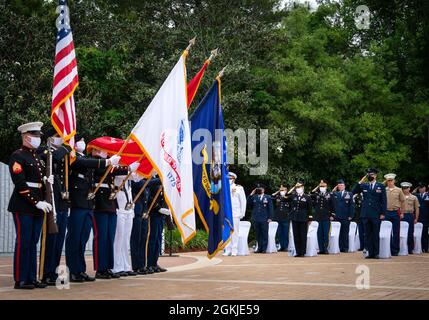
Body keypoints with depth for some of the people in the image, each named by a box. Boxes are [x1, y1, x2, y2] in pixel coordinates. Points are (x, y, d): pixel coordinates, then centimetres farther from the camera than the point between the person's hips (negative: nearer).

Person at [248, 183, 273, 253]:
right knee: (258, 234, 5)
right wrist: (251, 195, -2)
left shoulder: (268, 197, 7)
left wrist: (270, 218, -3)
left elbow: (270, 208, 4)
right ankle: (259, 248, 11)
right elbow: (249, 204, 2)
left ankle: (264, 248, 3)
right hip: (256, 219, 2)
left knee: (264, 234, -1)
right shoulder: (254, 197, 13)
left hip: (264, 219, -2)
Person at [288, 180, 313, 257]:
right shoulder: (293, 197, 9)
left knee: (303, 236, 0)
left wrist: (310, 219, -1)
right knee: (296, 236, 6)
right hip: (295, 219, 4)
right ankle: (298, 252, 12)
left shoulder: (307, 198, -1)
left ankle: (303, 252, 5)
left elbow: (310, 209, 1)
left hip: (303, 219, -3)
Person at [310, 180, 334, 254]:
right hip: (317, 217, 2)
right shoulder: (316, 195, 9)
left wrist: (332, 215, -1)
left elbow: (332, 206, 4)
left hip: (326, 218, -2)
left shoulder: (329, 195, 4)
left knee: (326, 234, -1)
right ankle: (321, 249, 9)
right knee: (319, 234, 4)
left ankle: (325, 249, 5)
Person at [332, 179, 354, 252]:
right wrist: (332, 214, -3)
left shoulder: (349, 194, 7)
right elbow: (332, 205, 7)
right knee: (338, 234, 0)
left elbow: (352, 205, 3)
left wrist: (350, 215, -4)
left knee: (345, 233, 2)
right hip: (337, 217, 1)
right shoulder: (335, 194, 10)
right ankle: (340, 248, 3)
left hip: (346, 217, -1)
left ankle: (345, 248, 7)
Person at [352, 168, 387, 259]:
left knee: (376, 234, 1)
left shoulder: (381, 186, 5)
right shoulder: (363, 186, 10)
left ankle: (376, 253, 6)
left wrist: (383, 213, -4)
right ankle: (370, 253, 8)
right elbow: (353, 192, 1)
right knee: (367, 234, 4)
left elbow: (384, 200, 3)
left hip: (376, 215, -2)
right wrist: (361, 181, -5)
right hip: (366, 214, 2)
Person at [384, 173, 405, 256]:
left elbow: (403, 202, 7)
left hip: (396, 213, -1)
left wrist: (402, 213, 4)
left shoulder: (399, 190, 3)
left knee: (396, 233, 2)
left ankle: (395, 250, 7)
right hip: (386, 213, 1)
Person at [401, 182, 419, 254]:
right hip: (401, 216, 0)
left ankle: (410, 249, 10)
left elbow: (417, 209, 9)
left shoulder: (414, 198, 9)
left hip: (410, 216, 0)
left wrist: (416, 218, 3)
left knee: (410, 233, 2)